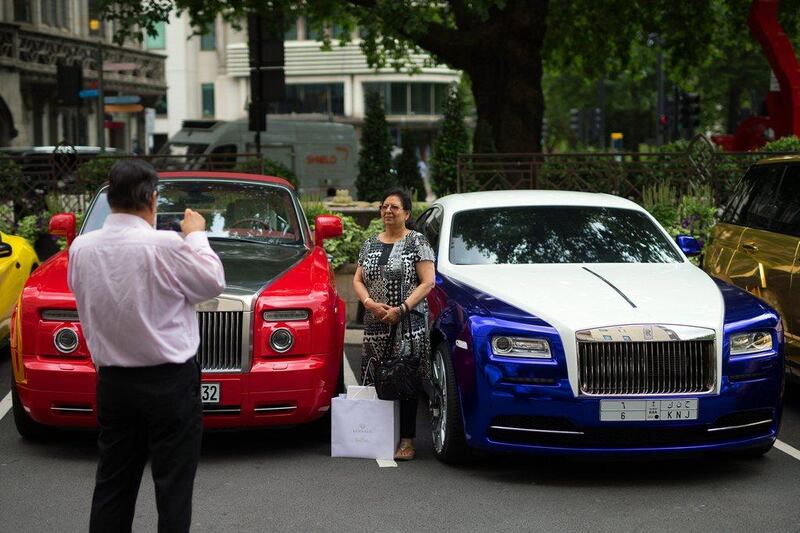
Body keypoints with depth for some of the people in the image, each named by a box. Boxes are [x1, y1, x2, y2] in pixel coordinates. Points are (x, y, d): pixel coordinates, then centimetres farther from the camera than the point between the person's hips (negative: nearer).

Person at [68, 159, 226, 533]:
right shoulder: (166, 246, -18)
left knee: (113, 483, 14)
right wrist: (196, 236, 9)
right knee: (173, 485, 4)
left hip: (112, 382, 5)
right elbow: (212, 283, -4)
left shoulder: (82, 248, -2)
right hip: (169, 381, -5)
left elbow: (85, 302, 10)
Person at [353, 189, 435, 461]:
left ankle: (407, 440, -5)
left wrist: (402, 309, -15)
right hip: (375, 326, 5)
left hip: (409, 324, -5)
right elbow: (358, 280, 15)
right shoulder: (371, 244, 17)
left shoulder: (417, 242, 1)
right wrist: (370, 303, -5)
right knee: (375, 381, 1)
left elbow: (427, 282, -6)